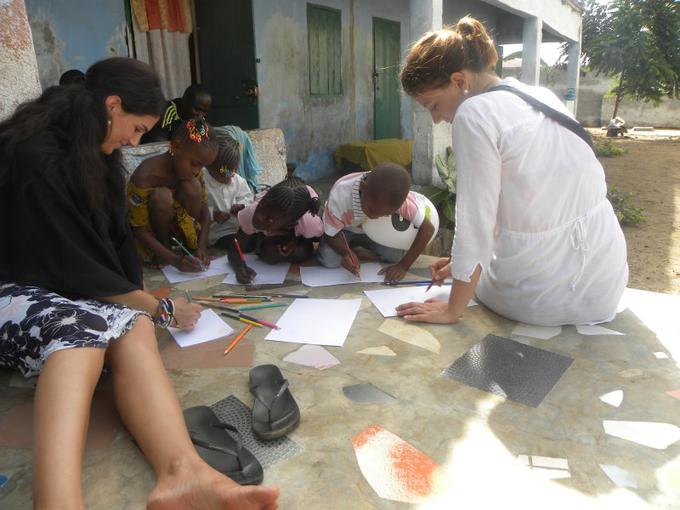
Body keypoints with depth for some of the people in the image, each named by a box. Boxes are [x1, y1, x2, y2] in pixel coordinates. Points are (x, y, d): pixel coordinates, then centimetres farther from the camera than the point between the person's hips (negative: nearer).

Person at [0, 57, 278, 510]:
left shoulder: (97, 157, 10)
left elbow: (114, 242, 10)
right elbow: (73, 264, -20)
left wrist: (143, 305, -5)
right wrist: (159, 308, -11)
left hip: (68, 294, 6)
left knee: (133, 327, -27)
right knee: (82, 330, -39)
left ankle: (181, 471, -52)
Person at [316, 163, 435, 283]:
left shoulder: (399, 198, -36)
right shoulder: (340, 195, -40)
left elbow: (428, 228, -27)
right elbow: (330, 235, -25)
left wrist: (404, 266, -33)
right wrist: (346, 252, -47)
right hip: (344, 229, -2)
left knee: (396, 255, -17)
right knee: (329, 260, -25)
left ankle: (359, 242, 12)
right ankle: (350, 244, 10)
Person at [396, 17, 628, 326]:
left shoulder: (474, 114, -16)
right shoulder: (539, 95, 8)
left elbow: (474, 224, -15)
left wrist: (452, 310, -3)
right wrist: (461, 262, 17)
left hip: (550, 296, -7)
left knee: (475, 278, 28)